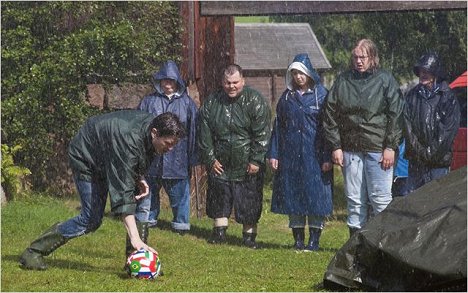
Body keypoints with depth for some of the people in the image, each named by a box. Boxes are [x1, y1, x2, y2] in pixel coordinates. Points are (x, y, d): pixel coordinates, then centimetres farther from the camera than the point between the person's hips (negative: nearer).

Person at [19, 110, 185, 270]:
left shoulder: (152, 124, -17)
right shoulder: (129, 140, -42)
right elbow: (123, 192, -46)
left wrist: (139, 179, -13)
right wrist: (134, 238, -52)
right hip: (86, 157, -8)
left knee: (142, 203, -9)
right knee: (91, 219, -11)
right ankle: (33, 252, 0)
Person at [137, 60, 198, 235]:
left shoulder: (187, 103, 6)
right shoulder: (149, 102, 7)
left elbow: (193, 131, 7)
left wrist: (193, 158, 3)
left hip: (178, 158, -1)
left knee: (179, 192, 2)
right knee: (149, 191, 9)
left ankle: (181, 223, 12)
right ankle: (148, 219, 22)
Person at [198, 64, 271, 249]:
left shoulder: (255, 101, -8)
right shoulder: (212, 103, 3)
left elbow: (262, 134, -10)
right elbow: (205, 134, 7)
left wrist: (256, 160, -14)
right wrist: (210, 158, 1)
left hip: (248, 163, -3)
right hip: (220, 163, 3)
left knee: (249, 202, 0)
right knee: (219, 199, 8)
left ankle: (249, 235, 10)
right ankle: (219, 232, 20)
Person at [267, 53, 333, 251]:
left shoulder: (321, 95, 0)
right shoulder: (287, 97, 10)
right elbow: (278, 127, 12)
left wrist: (327, 157, -9)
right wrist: (273, 154, 4)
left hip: (314, 154, -3)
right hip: (290, 155, 4)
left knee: (315, 196, -4)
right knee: (293, 196, 3)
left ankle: (314, 240, 2)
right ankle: (298, 239, 10)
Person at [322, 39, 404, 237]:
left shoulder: (385, 80, 1)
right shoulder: (343, 81, 9)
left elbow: (396, 115, -2)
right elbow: (331, 116, 10)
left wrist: (390, 147, -7)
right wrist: (336, 146, 4)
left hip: (378, 150, -3)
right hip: (350, 149, 3)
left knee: (380, 199, -5)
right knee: (355, 200, 7)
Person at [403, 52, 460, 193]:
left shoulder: (447, 97, -1)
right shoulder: (412, 95, 12)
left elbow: (449, 129, -5)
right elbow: (407, 124, 7)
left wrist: (433, 152, -9)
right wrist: (417, 149, -4)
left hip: (438, 161, -4)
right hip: (415, 159, 4)